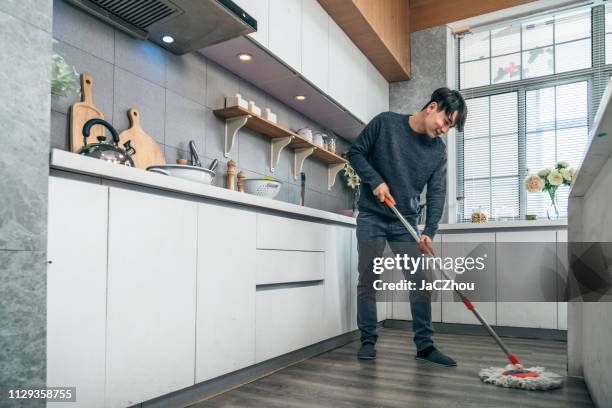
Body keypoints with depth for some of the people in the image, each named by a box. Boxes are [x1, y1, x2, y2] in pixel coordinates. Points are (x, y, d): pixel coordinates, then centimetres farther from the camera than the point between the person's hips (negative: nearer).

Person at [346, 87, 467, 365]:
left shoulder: (439, 149, -1)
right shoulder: (385, 122, -8)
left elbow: (437, 193, -4)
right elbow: (355, 153, -3)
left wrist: (429, 232, -16)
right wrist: (375, 181, -17)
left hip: (406, 223, 3)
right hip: (371, 218, -3)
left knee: (420, 282, -1)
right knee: (368, 281, 1)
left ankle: (425, 345, 10)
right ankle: (368, 341, 13)